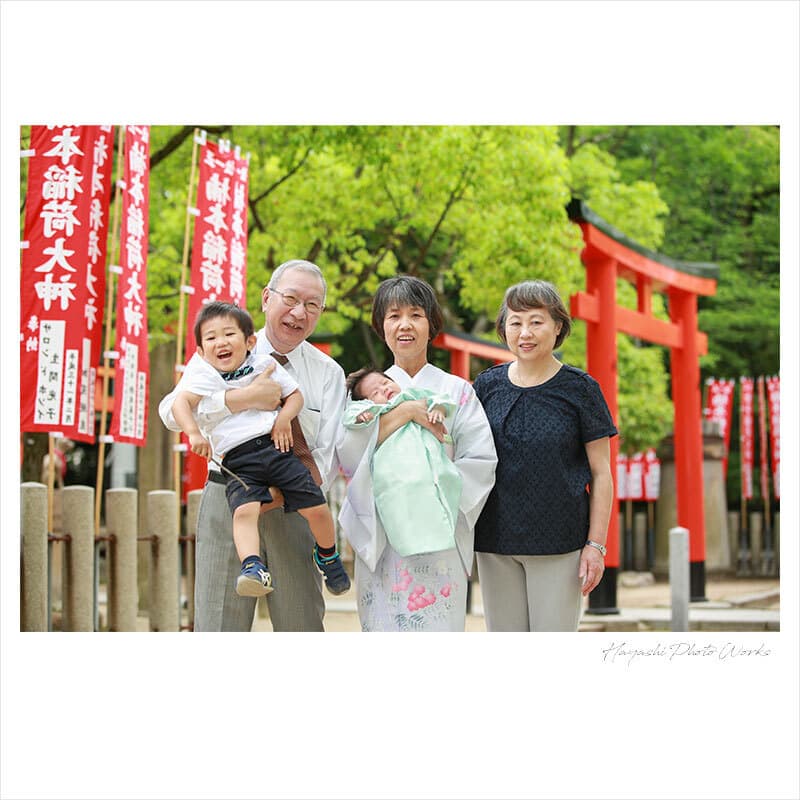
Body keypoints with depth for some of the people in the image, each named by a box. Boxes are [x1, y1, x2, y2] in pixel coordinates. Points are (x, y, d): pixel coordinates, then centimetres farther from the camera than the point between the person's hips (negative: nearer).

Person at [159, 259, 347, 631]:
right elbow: (171, 412, -10)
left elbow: (329, 452, 0)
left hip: (294, 507, 2)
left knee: (302, 624, 4)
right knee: (219, 625, -2)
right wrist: (244, 398, -23)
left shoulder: (328, 373, 9)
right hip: (227, 497, -2)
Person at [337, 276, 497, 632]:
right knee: (384, 626, -3)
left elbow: (481, 461, 1)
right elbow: (348, 456, -5)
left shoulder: (457, 391, 8)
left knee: (437, 626, -6)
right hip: (380, 538, 1)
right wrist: (402, 412, -14)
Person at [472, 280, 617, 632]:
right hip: (496, 543, 3)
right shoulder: (487, 385, 5)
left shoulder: (579, 388, -3)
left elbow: (601, 474, -2)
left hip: (559, 544, -3)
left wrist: (596, 545, -6)